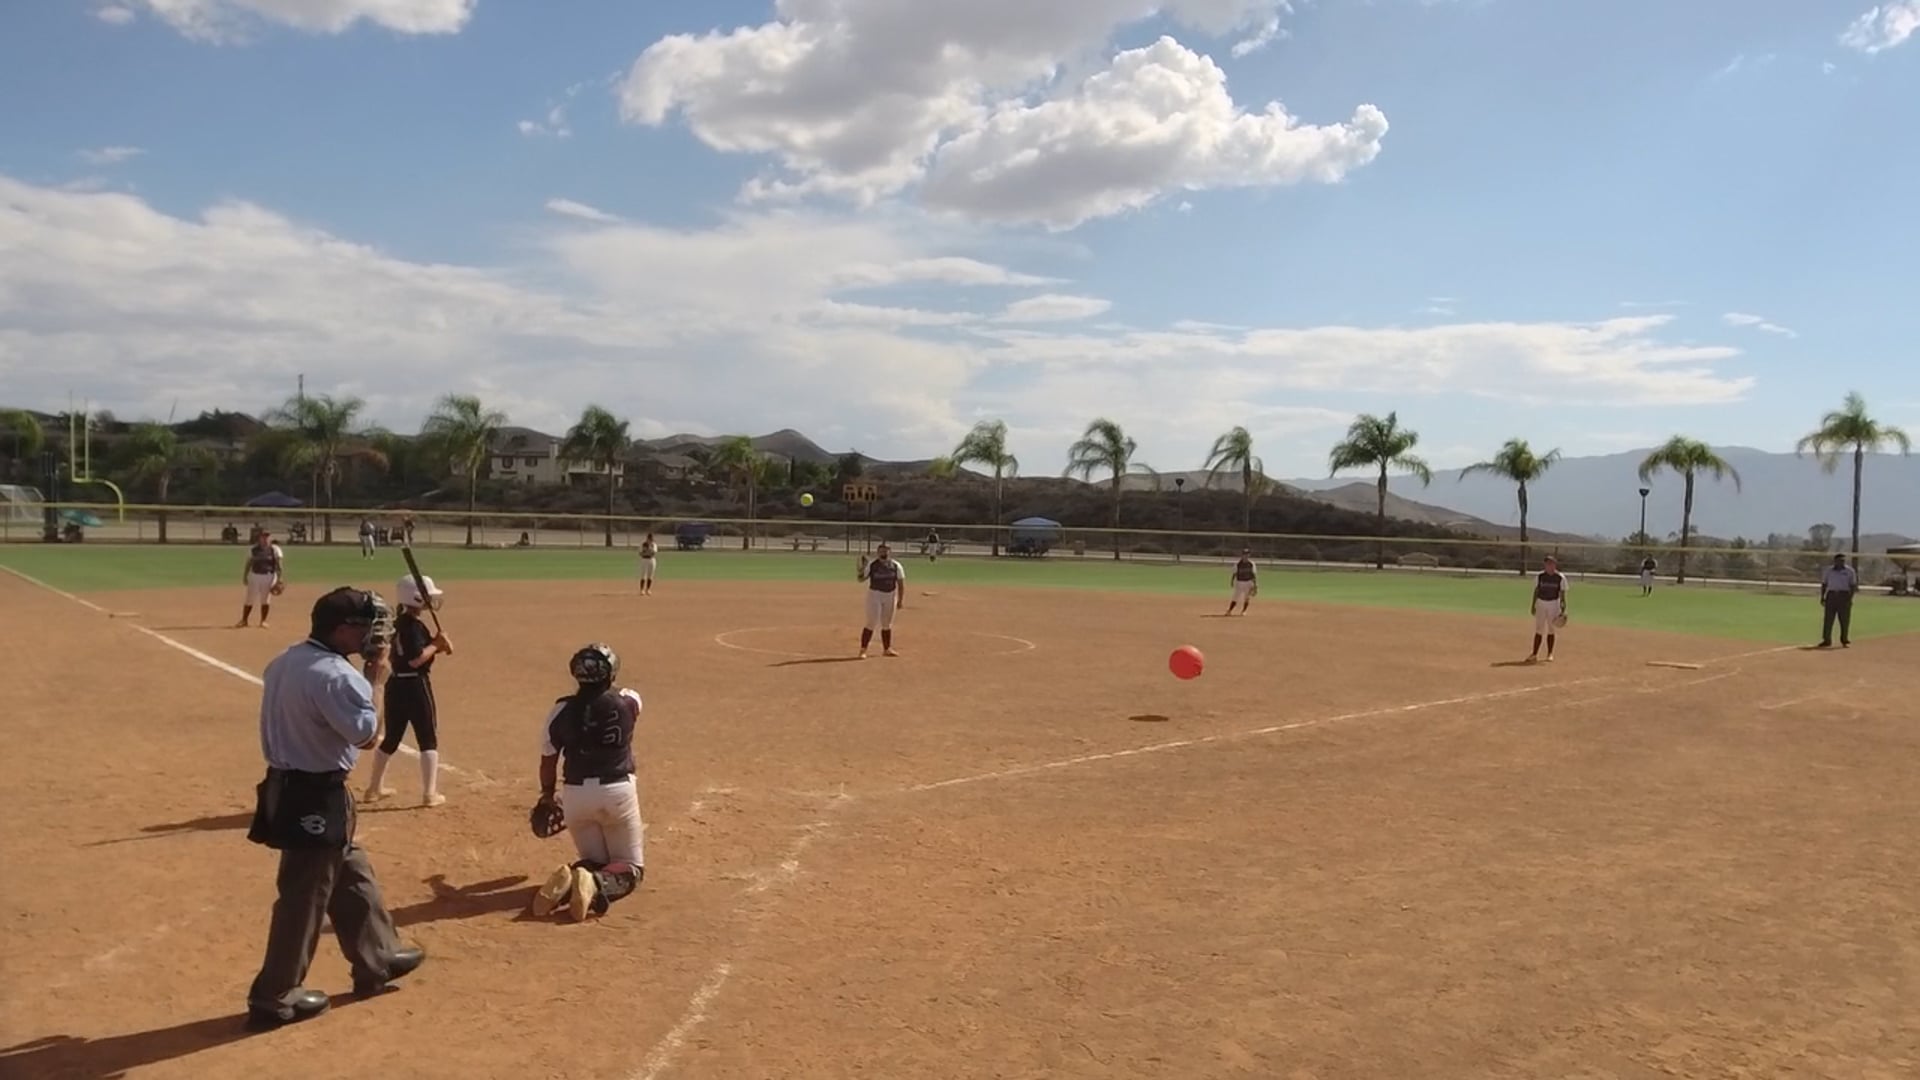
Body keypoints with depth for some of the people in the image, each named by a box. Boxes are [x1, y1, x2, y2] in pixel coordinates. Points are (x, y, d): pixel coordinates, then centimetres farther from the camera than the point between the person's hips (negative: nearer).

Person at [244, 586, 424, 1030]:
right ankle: (274, 997, 15)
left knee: (352, 873, 21)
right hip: (316, 798, -10)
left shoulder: (283, 663, 6)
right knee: (304, 897, 3)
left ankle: (377, 960, 35)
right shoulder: (334, 674, -24)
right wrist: (376, 679, -9)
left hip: (288, 787, 10)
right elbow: (366, 736, -16)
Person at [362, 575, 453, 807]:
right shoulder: (413, 625, -17)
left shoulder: (397, 623, 10)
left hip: (395, 685, 9)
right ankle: (430, 793, 2)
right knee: (428, 739, 1)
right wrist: (436, 644, -13)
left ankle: (374, 788, 28)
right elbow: (416, 659, -25)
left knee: (391, 737, 19)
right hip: (415, 686, -9)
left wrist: (437, 646, 3)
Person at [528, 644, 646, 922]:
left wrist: (547, 794, 20)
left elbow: (549, 759, 6)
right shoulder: (629, 702, -5)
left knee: (593, 860, 20)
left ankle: (569, 882, -16)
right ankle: (598, 885, -24)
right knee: (631, 867, 11)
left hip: (576, 794, 2)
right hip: (618, 791, -2)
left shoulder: (563, 710, -4)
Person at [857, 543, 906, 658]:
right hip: (875, 595, -3)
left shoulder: (896, 566, -2)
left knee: (887, 624, 14)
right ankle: (863, 650, 0)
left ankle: (887, 649, 26)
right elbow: (861, 579, -6)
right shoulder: (871, 565, -7)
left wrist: (901, 600, -2)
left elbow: (901, 584, 1)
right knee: (871, 623, -6)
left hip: (890, 596, 3)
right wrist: (862, 569, -24)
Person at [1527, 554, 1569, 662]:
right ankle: (1534, 654, 3)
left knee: (1551, 630, 5)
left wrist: (1563, 608, -11)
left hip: (1554, 604, -1)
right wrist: (1533, 606, 3)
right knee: (1538, 630, 1)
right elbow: (1536, 591, 5)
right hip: (1541, 603, 1)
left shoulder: (1560, 577, -6)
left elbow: (1562, 593, -4)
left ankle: (1550, 654, 15)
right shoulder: (1540, 576, -1)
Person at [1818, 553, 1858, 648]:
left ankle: (1845, 641, 9)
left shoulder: (1849, 571, 3)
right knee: (1828, 619, 0)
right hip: (1831, 595, 2)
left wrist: (1850, 598, -9)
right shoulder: (1828, 571, 9)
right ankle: (1826, 640, 5)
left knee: (1845, 620, 0)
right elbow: (1824, 584, 12)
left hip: (1844, 596, -2)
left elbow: (1852, 585, 2)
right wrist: (1822, 597, 5)